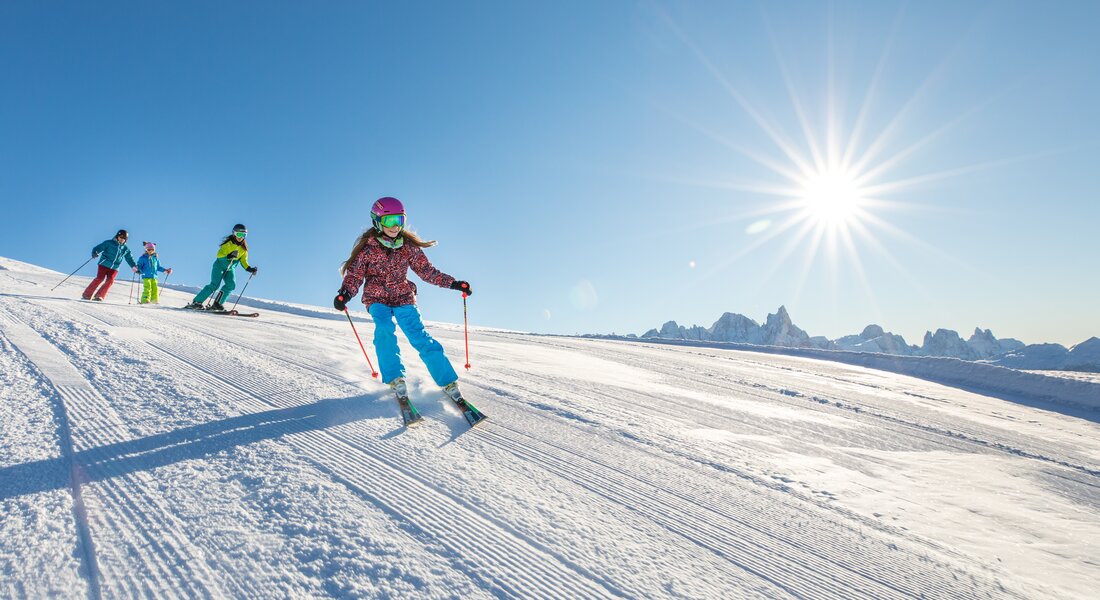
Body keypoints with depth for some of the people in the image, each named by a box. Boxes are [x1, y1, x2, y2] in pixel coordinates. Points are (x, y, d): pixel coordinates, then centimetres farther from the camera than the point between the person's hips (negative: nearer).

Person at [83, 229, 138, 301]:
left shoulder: (126, 249, 15)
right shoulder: (109, 243, 3)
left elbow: (129, 259, 20)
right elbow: (98, 248, -2)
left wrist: (134, 267, 7)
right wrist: (95, 253, -23)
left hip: (114, 268, 3)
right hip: (104, 264, -3)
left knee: (110, 280, -15)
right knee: (100, 278, -14)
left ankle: (99, 296, -11)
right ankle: (87, 295, -5)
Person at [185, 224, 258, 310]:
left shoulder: (244, 249, 2)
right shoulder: (228, 243, -13)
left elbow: (243, 261, 7)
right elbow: (219, 255, -18)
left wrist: (250, 269, -10)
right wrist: (228, 256, -37)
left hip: (230, 268, 5)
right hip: (220, 265, -5)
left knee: (231, 285, -19)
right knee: (214, 285, -18)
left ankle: (217, 304, -12)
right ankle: (197, 302, -12)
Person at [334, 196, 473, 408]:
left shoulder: (409, 246, 2)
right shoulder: (367, 247, -4)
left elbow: (426, 270, 8)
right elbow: (354, 275, -4)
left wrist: (453, 283, 0)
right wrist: (344, 294, -24)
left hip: (404, 298, 1)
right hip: (377, 299, -1)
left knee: (422, 339, -15)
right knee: (385, 331, -32)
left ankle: (450, 385, -14)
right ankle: (397, 383, -29)